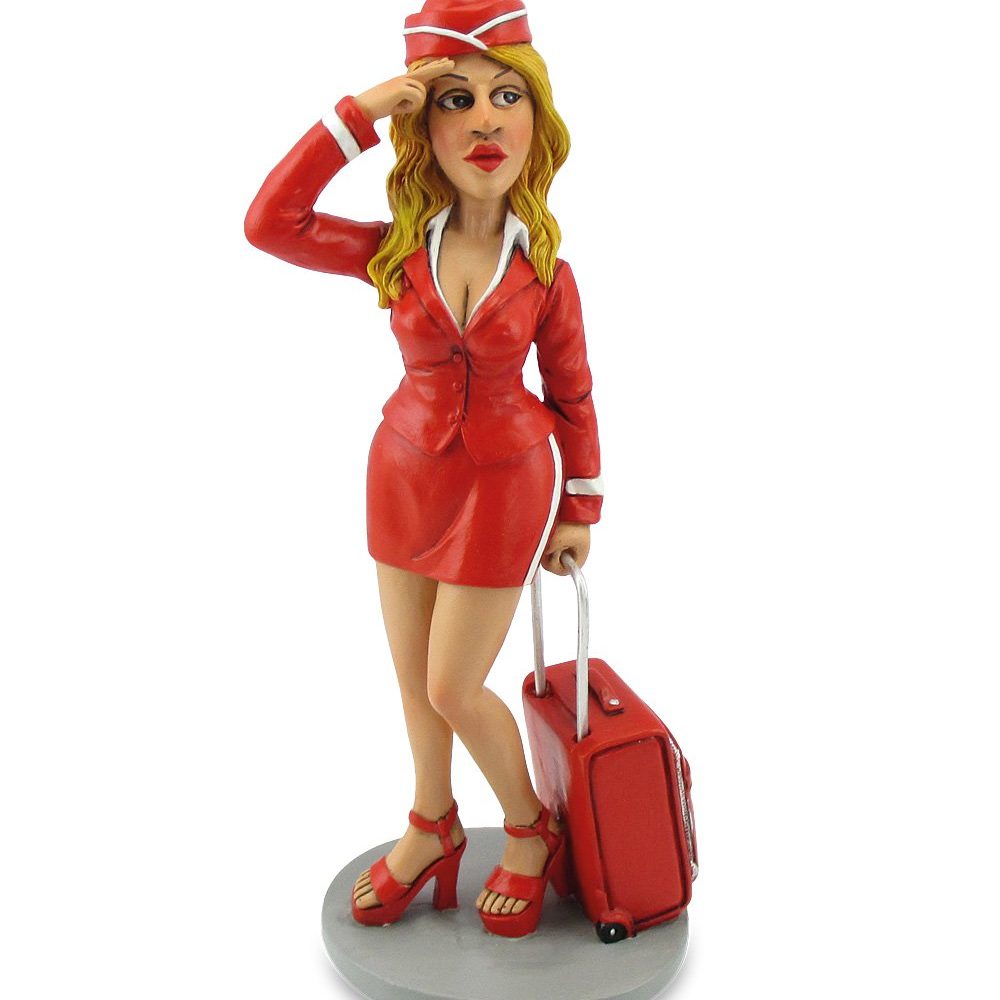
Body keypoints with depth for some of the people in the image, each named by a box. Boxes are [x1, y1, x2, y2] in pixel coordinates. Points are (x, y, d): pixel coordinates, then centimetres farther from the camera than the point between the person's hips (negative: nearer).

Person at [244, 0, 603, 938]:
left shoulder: (544, 269, -11)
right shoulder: (397, 251, -8)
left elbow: (571, 396, -2)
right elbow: (270, 224, -18)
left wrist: (580, 509, 4)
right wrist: (358, 114, -21)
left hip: (506, 481, -3)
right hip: (405, 471, 4)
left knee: (453, 689, 2)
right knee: (414, 677, 15)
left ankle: (531, 830, 28)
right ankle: (432, 826, 40)